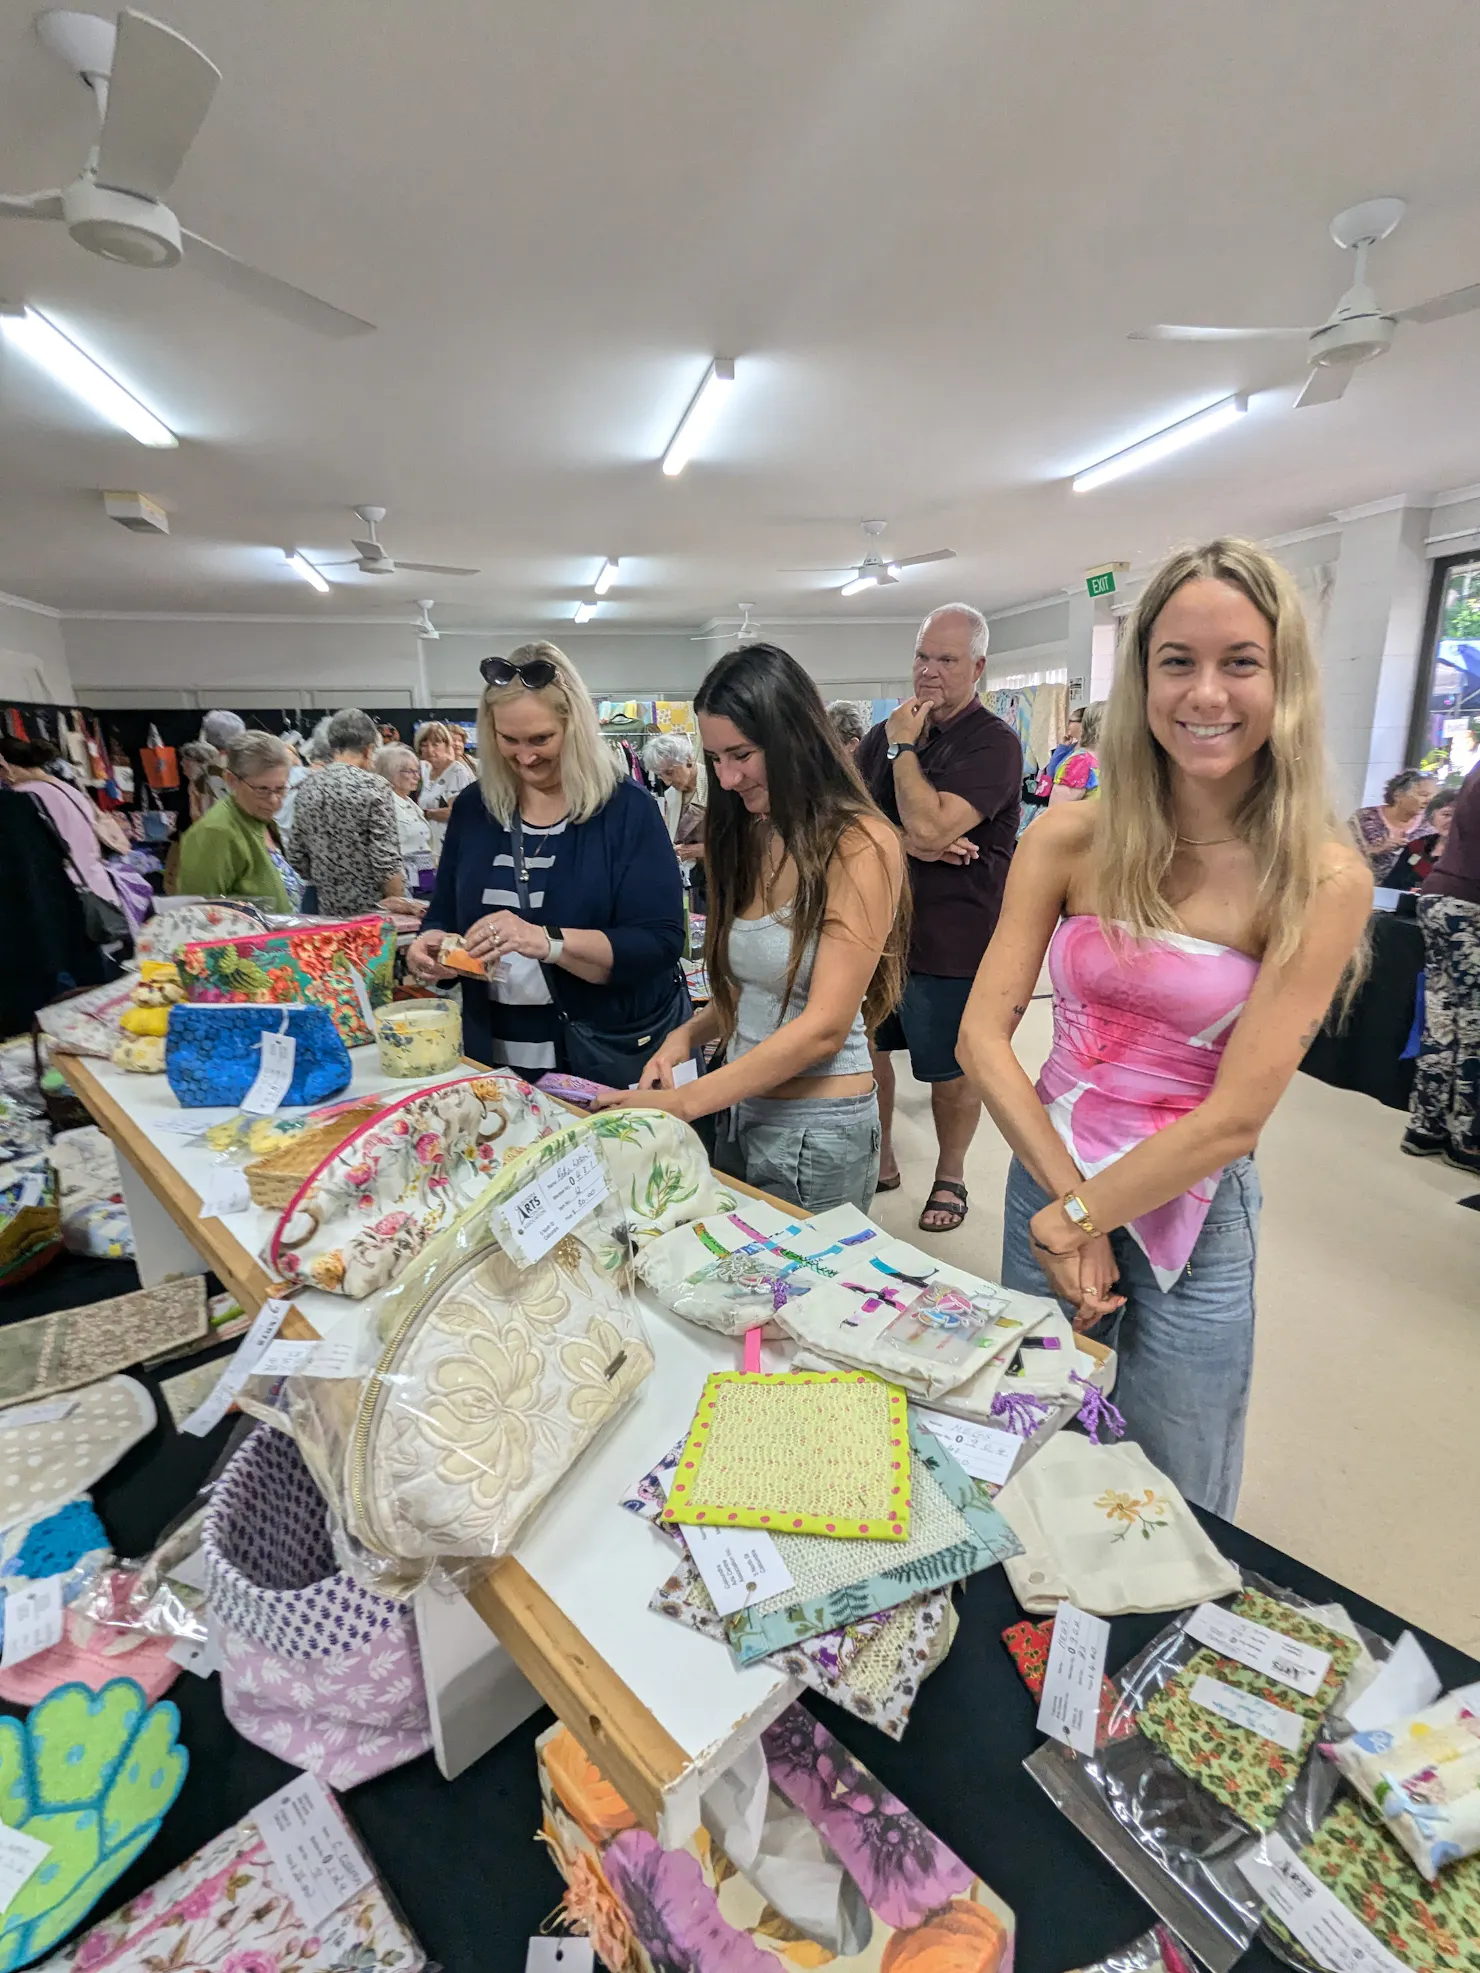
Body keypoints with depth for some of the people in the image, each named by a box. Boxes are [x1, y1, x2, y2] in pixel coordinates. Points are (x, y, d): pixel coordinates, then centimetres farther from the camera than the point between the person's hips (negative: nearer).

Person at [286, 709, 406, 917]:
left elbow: (296, 857, 9)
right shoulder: (373, 787, -12)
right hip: (368, 908, -6)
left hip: (327, 908, 6)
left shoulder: (308, 788, 5)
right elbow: (387, 861, -17)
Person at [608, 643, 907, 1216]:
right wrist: (688, 1034, -4)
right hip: (741, 1109, 7)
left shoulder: (859, 846, -16)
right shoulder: (748, 839, 7)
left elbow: (824, 1027, -21)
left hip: (817, 1129, -7)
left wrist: (684, 1102, -22)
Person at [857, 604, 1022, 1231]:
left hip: (950, 941, -6)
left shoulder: (993, 742, -11)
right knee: (867, 1047, 17)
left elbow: (930, 826, -24)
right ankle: (880, 1160, 38)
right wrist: (907, 841, -15)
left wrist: (904, 748, -13)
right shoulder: (888, 731, 11)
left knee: (949, 1069, 9)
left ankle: (950, 1177, 32)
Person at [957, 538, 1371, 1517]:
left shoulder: (1323, 880, -14)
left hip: (1193, 1217, -2)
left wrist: (1073, 1218, -13)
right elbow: (983, 1032, -12)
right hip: (1048, 1172, 3)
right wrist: (1061, 1194, -17)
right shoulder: (1071, 837, -8)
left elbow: (1234, 1116, -17)